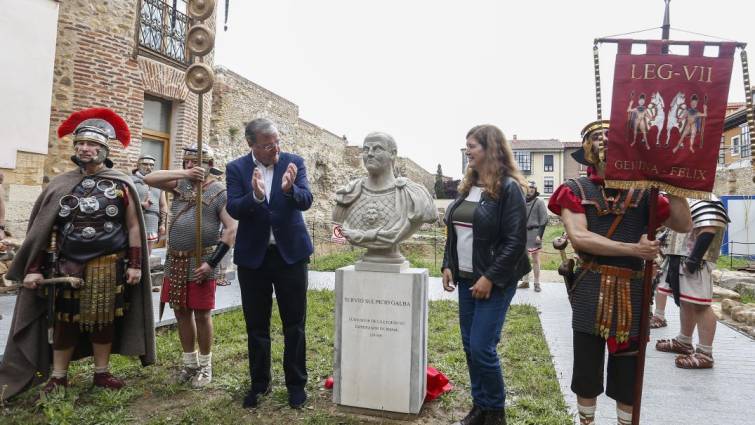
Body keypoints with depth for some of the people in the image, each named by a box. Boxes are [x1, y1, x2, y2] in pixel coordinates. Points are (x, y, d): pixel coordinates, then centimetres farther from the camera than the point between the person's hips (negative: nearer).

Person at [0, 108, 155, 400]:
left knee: (104, 321, 9)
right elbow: (42, 230, 4)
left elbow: (133, 227, -1)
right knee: (63, 322, 10)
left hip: (108, 268, -1)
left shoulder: (121, 184, -2)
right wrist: (34, 269, -1)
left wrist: (135, 264, -6)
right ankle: (58, 377, 26)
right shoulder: (60, 185, 3)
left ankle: (101, 373, 25)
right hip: (66, 267, 2)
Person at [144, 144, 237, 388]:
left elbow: (231, 230, -14)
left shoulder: (220, 192, -8)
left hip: (201, 262, -5)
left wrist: (212, 262, -19)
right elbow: (149, 179, -4)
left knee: (202, 314, 3)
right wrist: (183, 174, -16)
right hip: (175, 261, 5)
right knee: (181, 312, 13)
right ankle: (189, 362, 29)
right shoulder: (180, 184, 8)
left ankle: (205, 366, 20)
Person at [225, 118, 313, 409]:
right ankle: (259, 383, 29)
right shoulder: (236, 168, -3)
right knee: (256, 325, 12)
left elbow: (306, 201, -14)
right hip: (253, 256, 1)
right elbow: (233, 209, -13)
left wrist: (289, 189, -35)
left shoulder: (294, 163, -3)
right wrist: (255, 196, -32)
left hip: (291, 252, 0)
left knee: (294, 323, 8)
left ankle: (296, 383, 24)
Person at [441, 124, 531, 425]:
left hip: (494, 282, -7)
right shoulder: (467, 186, 11)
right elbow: (454, 231, 16)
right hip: (466, 279, 7)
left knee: (482, 348, -5)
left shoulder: (509, 188, -11)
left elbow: (515, 241, -15)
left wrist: (490, 278, -18)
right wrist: (448, 265, 7)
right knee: (469, 347, 12)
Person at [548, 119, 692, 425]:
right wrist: (633, 249, -19)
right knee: (586, 372, 12)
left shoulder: (641, 190, 5)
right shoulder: (575, 190, -1)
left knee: (629, 376, 14)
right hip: (590, 293, -1)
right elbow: (578, 237, -14)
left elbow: (683, 225, -3)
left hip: (632, 293, 2)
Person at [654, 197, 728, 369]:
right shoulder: (685, 199, 18)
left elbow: (708, 230, -24)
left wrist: (694, 259, -26)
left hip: (694, 261, -11)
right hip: (680, 258, 11)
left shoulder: (704, 200, -15)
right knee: (685, 301, 19)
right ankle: (684, 342, 32)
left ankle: (705, 354, 0)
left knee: (699, 305, -6)